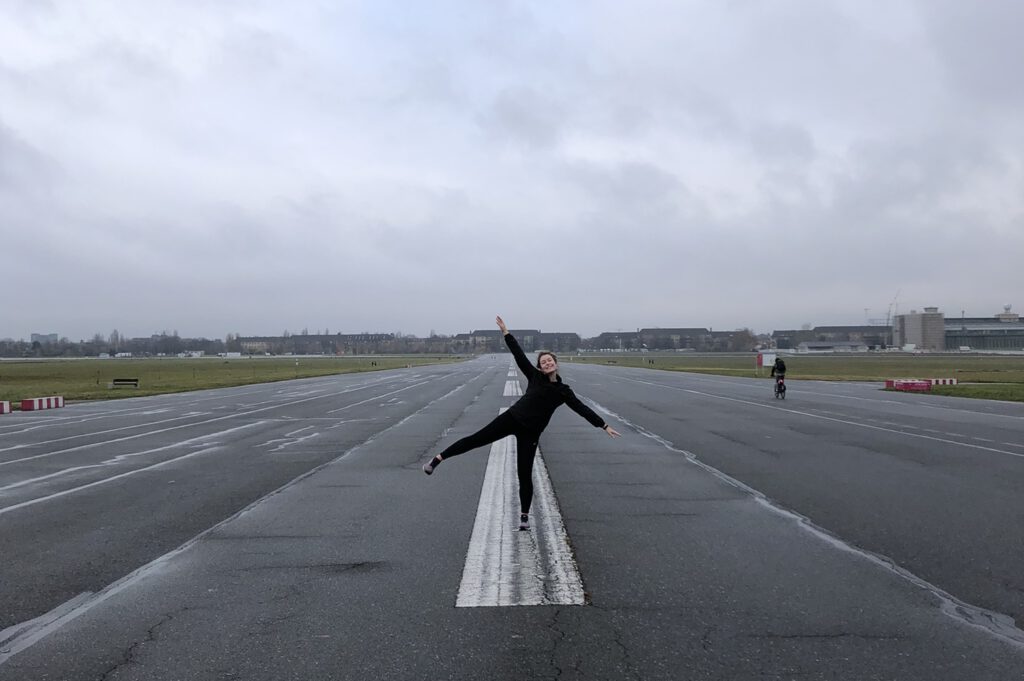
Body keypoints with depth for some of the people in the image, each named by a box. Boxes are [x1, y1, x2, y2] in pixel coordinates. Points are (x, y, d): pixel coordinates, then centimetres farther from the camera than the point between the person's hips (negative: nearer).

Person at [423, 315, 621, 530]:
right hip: (511, 418, 1)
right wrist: (506, 332, -5)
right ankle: (438, 459, 8)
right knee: (477, 438, -4)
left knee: (524, 474, 0)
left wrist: (604, 425, 1)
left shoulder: (563, 391, 2)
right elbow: (519, 355, 0)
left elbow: (583, 409, 3)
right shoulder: (535, 376, 2)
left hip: (530, 432, 0)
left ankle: (524, 515, 15)